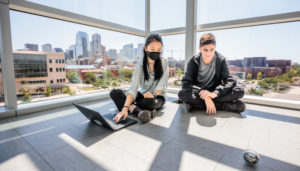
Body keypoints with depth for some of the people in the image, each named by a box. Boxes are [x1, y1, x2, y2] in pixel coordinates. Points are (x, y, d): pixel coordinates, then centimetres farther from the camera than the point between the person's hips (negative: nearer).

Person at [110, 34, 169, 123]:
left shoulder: (164, 63, -12)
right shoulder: (140, 64, -13)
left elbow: (161, 87, -13)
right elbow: (133, 88, -25)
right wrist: (125, 108, -38)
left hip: (157, 97, -2)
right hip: (142, 94, 2)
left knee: (149, 102, -39)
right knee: (114, 93, -17)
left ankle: (132, 107, -11)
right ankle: (138, 111, -37)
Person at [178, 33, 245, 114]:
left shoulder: (221, 60, -6)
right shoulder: (194, 61, -10)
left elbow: (230, 80, -13)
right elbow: (186, 83, -19)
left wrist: (215, 93, -32)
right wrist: (203, 94, -34)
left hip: (214, 93, 1)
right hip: (198, 94, -1)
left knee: (240, 91, -22)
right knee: (182, 94, -34)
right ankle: (224, 106, -28)